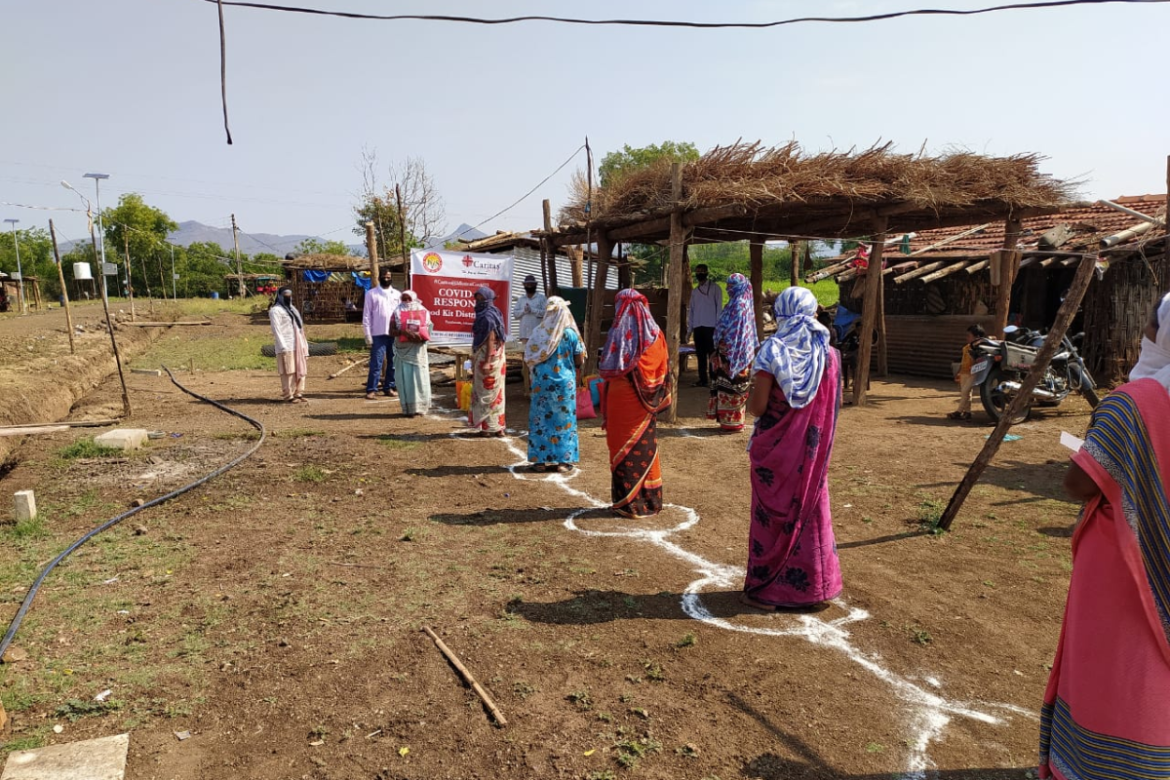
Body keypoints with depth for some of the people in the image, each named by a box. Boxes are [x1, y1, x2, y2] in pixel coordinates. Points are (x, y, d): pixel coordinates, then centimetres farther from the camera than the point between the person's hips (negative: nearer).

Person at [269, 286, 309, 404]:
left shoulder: (292, 308, 23)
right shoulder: (275, 310, -3)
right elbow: (276, 330, -11)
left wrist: (304, 345, 15)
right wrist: (283, 347, -19)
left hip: (298, 345, 8)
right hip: (287, 347, -8)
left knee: (300, 370, 8)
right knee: (288, 371, -8)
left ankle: (298, 393, 14)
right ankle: (289, 395, -5)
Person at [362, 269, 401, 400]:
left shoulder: (397, 294, 11)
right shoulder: (371, 293, 3)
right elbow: (366, 316, 1)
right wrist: (368, 336, -6)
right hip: (378, 334, -3)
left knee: (393, 363, 8)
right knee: (376, 363, -4)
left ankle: (389, 387, 17)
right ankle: (371, 389, 0)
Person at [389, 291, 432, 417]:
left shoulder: (423, 312, 6)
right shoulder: (397, 312, 3)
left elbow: (427, 332, 9)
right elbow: (391, 331, -3)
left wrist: (420, 336, -12)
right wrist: (404, 332, -21)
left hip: (418, 349, 1)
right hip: (403, 350, -1)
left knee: (420, 378, 2)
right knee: (405, 379, -2)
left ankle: (420, 406, 13)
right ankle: (408, 408, 3)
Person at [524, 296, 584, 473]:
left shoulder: (539, 332, -4)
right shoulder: (571, 334, -7)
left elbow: (528, 358, 0)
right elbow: (579, 361, -5)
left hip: (542, 381, 1)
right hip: (565, 382, -1)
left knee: (541, 420, 9)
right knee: (564, 421, 8)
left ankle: (541, 460, 12)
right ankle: (563, 460, 11)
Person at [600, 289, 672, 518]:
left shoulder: (619, 332, -11)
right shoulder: (655, 333, -2)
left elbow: (605, 368, -12)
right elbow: (663, 368, -1)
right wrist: (660, 399, 7)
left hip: (622, 399, -3)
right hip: (645, 403, 3)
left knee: (624, 448, 5)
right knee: (646, 447, 12)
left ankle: (628, 502, 9)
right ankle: (650, 500, 20)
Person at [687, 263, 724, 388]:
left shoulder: (715, 288, 1)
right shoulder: (694, 291, 16)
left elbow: (719, 308, -3)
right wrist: (690, 329, 10)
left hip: (710, 326, -5)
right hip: (697, 327, 5)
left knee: (712, 354, -4)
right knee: (700, 354, 5)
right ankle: (702, 379, 10)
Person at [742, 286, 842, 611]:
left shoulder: (772, 352, -14)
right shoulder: (828, 354, -2)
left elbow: (757, 407, -15)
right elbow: (832, 407, 4)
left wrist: (754, 385, 4)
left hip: (775, 449, -3)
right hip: (812, 450, 4)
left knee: (772, 513, 8)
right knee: (810, 510, 16)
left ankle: (766, 589, 18)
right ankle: (811, 585, 27)